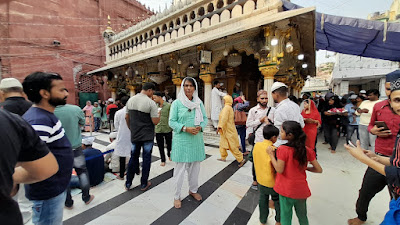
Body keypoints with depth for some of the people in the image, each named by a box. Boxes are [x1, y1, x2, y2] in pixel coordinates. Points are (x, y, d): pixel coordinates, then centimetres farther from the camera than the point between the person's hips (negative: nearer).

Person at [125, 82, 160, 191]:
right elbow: (155, 121, -18)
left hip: (134, 135, 5)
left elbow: (127, 117, 10)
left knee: (133, 158, 17)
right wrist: (159, 115, 1)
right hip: (147, 136, -5)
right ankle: (144, 184, 22)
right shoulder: (151, 102, -16)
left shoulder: (131, 100, 3)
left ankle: (128, 183, 28)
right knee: (146, 159, 9)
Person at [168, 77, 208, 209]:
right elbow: (171, 121, -6)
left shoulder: (199, 103, 7)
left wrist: (200, 127, -11)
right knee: (180, 168, 3)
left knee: (195, 166, 16)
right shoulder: (177, 103, -5)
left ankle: (193, 190, 38)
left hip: (196, 139, 4)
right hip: (181, 140, -4)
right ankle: (177, 196, 23)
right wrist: (185, 128, -18)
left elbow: (205, 118, 9)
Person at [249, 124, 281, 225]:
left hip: (261, 180, 4)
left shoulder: (256, 145, -11)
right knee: (278, 201, 22)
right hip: (272, 182, -4)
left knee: (263, 200, 23)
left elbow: (251, 158, 1)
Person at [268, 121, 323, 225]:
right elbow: (319, 169, -2)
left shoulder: (282, 149, -23)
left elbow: (279, 170, -19)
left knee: (286, 216, 16)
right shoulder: (307, 150, -8)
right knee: (302, 216, 26)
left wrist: (271, 154, -14)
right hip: (301, 190, 4)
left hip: (286, 189, -4)